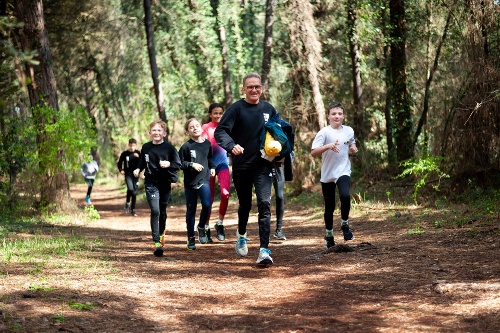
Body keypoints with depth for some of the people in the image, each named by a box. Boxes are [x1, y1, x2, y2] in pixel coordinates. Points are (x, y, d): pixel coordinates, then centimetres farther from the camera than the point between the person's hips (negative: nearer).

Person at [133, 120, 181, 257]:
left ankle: (161, 233, 42)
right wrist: (138, 169, 2)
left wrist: (169, 164, -21)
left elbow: (178, 164, -3)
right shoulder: (146, 147, 2)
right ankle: (157, 243, -15)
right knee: (155, 211, -15)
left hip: (165, 184, 0)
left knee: (162, 212, 12)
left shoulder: (169, 148, -5)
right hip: (151, 183, 0)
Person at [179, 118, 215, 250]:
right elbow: (179, 163, -6)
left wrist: (212, 167, 11)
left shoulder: (207, 144, 5)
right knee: (191, 210, 6)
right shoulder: (186, 146, -7)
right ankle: (191, 238, 18)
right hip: (190, 182, -2)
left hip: (204, 180, 2)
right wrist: (192, 165, -18)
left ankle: (201, 227, 10)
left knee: (207, 204, -18)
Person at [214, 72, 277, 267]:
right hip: (241, 166, -1)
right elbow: (220, 131, -15)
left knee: (264, 204, -13)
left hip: (263, 166, 1)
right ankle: (241, 234, 46)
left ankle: (264, 251, -17)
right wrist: (232, 146, -34)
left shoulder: (269, 109, 6)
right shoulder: (237, 109, -5)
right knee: (245, 204, 15)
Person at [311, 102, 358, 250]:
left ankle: (345, 224, -4)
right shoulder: (324, 132, -9)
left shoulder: (349, 131, 4)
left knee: (345, 196, -27)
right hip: (327, 173, -1)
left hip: (343, 171, 1)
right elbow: (313, 152, -16)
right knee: (329, 207, 7)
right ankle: (329, 235, 27)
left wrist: (353, 149, 2)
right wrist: (328, 146, -30)